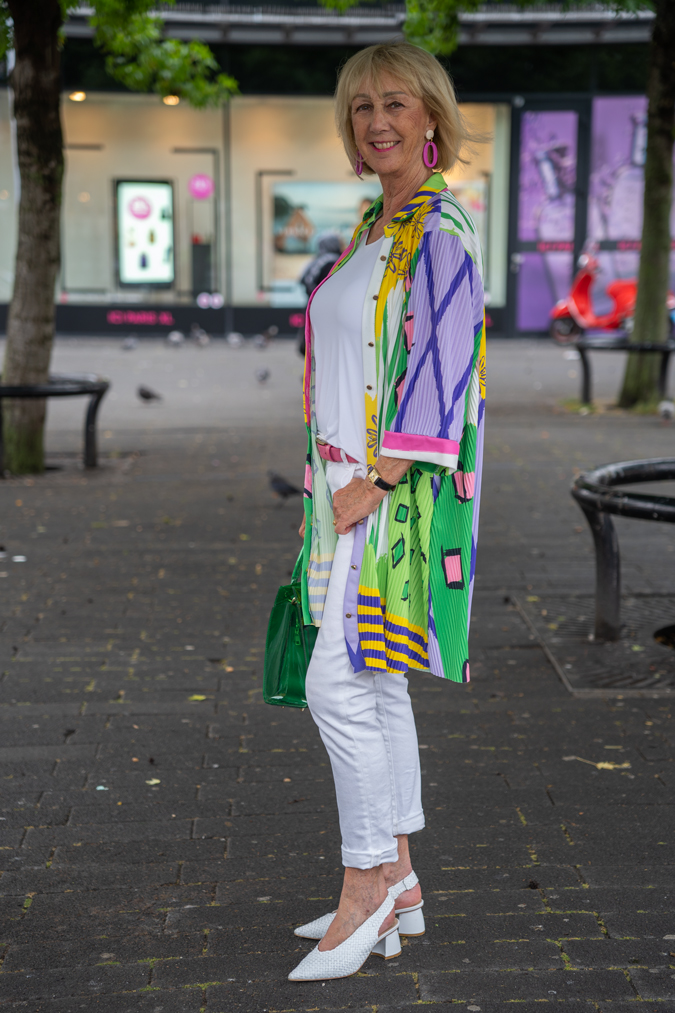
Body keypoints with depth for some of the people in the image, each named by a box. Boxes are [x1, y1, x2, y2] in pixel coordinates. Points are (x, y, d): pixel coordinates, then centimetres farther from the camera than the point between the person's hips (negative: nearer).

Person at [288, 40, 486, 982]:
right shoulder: (374, 227, 18)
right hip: (351, 483, 9)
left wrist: (375, 481, -19)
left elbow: (443, 367, -17)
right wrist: (334, 480, 17)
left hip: (400, 487, -9)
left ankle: (368, 885, 4)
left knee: (342, 684, -10)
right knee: (374, 684, 11)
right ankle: (397, 889, 21)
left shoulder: (442, 228, -10)